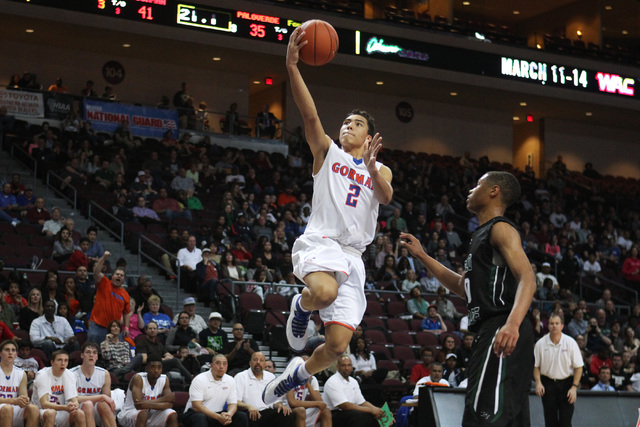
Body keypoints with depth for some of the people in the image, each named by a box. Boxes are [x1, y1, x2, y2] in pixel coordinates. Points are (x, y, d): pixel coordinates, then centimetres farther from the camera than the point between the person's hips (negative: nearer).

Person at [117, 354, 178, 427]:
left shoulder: (164, 380, -3)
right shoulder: (138, 378, -20)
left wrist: (150, 404, -34)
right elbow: (138, 405, -31)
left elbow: (169, 404, -14)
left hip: (150, 414, 5)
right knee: (143, 413, -37)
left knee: (172, 414, -17)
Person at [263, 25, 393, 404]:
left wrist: (371, 165, -24)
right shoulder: (328, 152, 13)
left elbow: (386, 195, -4)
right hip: (320, 241, -3)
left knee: (338, 345, -4)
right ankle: (302, 306, -3)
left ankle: (300, 373, 27)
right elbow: (310, 114, -4)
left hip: (352, 255, 3)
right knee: (326, 292, -39)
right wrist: (292, 67, -19)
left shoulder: (380, 170, 19)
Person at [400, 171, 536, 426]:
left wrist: (512, 323, -37)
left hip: (500, 330, -11)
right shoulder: (482, 235, 26)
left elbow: (527, 279, -20)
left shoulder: (501, 229, -5)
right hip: (489, 330, 11)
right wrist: (422, 256, 32)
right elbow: (463, 287, 34)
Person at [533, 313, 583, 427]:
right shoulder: (540, 343, -2)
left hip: (566, 383, -1)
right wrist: (538, 382, -10)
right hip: (547, 383, 1)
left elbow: (578, 367, -2)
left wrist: (574, 387, -11)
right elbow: (536, 366, 5)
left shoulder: (570, 342, -5)